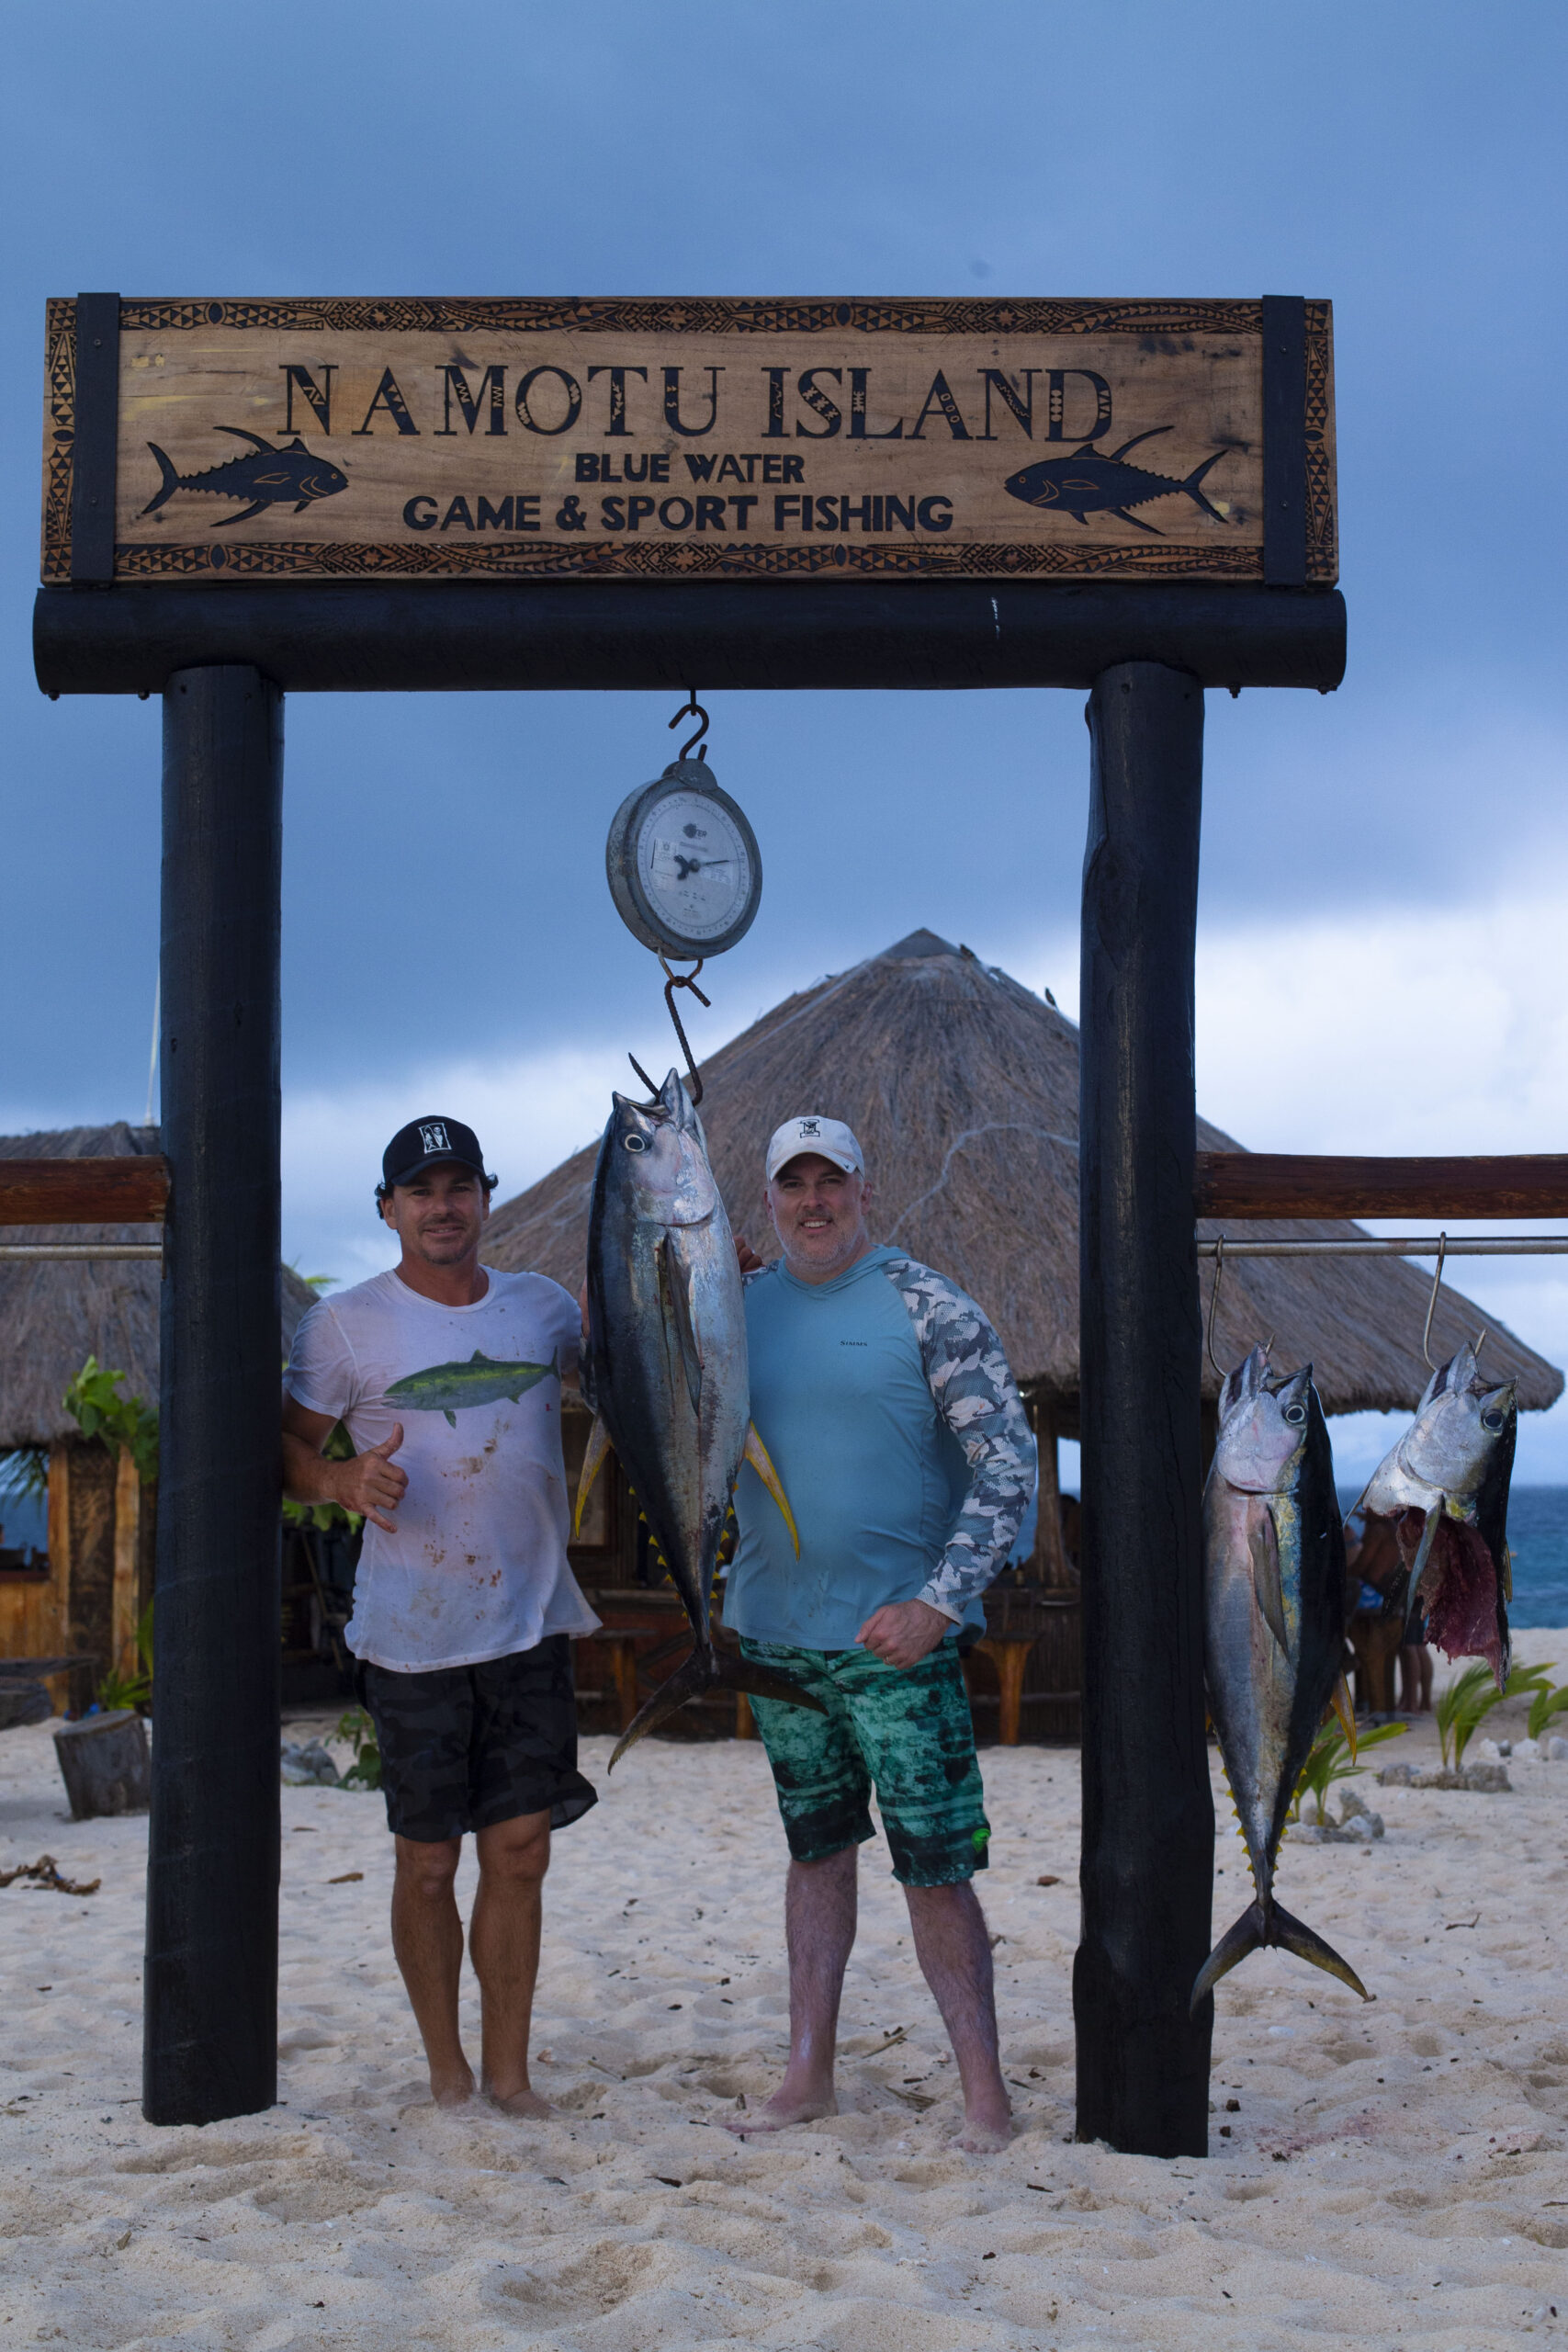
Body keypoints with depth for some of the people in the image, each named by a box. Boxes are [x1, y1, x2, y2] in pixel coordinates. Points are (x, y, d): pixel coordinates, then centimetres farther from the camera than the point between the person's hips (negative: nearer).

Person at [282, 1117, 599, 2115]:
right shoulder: (345, 1324, -2)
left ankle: (509, 2071, 15)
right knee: (429, 1863, 4)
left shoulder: (546, 1307, 8)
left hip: (532, 1623, 3)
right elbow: (288, 1451, 2)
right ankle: (448, 2071, 19)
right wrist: (347, 1482, -20)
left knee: (521, 1852, 4)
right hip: (414, 1638, -3)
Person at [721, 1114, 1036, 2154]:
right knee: (817, 1847, 14)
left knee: (934, 1865, -3)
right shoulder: (741, 1306, 8)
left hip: (894, 1636, -5)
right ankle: (809, 2075, 21)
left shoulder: (928, 1307, -6)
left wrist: (938, 1602, -19)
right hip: (775, 1630, 5)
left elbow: (1009, 1466, -9)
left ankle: (987, 2101, 4)